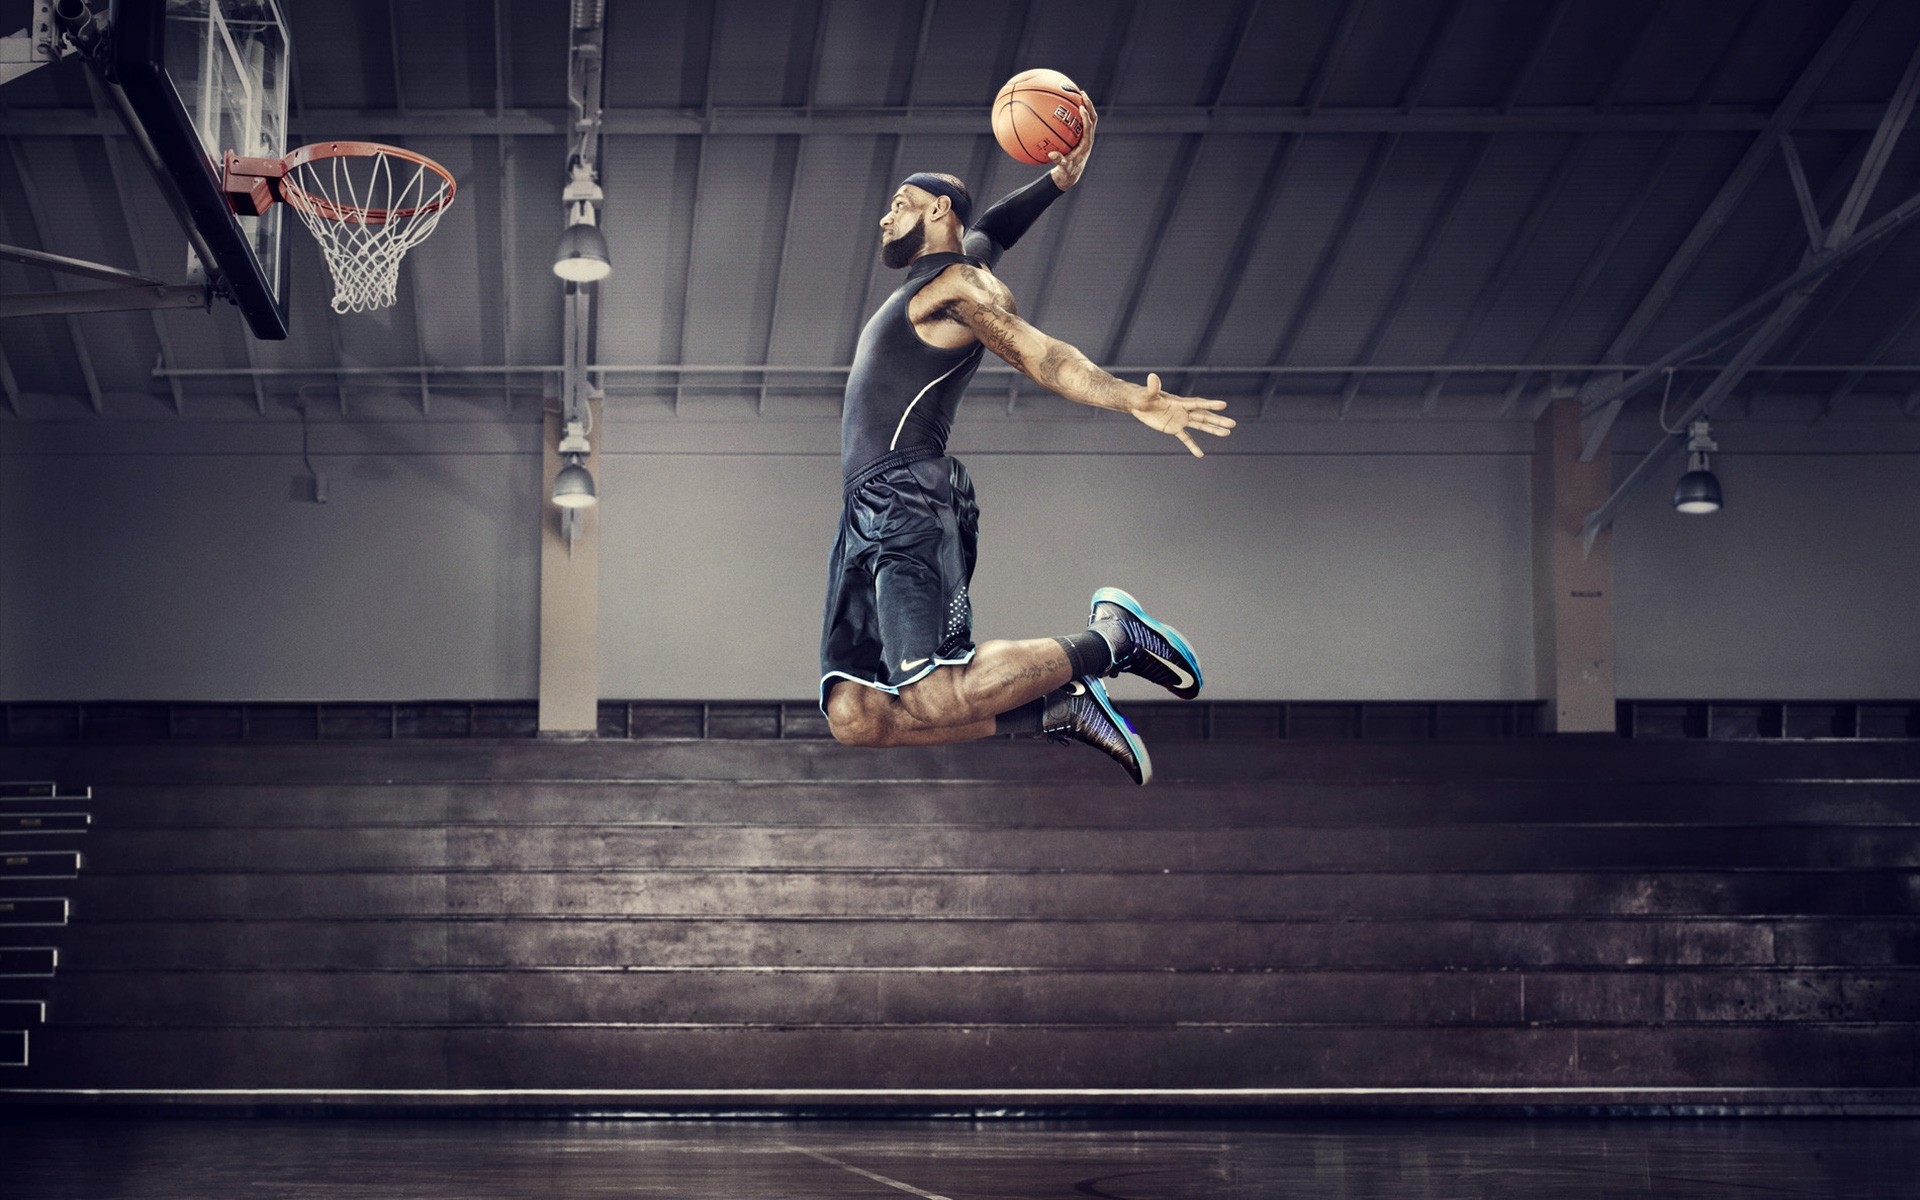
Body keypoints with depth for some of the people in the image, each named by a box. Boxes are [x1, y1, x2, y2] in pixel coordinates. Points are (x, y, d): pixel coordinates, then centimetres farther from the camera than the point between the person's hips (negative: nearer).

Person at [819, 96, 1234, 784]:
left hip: (912, 501, -9)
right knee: (854, 717, -9)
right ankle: (1058, 710, -5)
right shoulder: (927, 281, 28)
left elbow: (1038, 354, -8)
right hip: (868, 514, 9)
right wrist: (1057, 183, 26)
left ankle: (1112, 640, -7)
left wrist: (1131, 400, -24)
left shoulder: (959, 283, 3)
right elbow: (986, 233, 44)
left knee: (933, 700, -25)